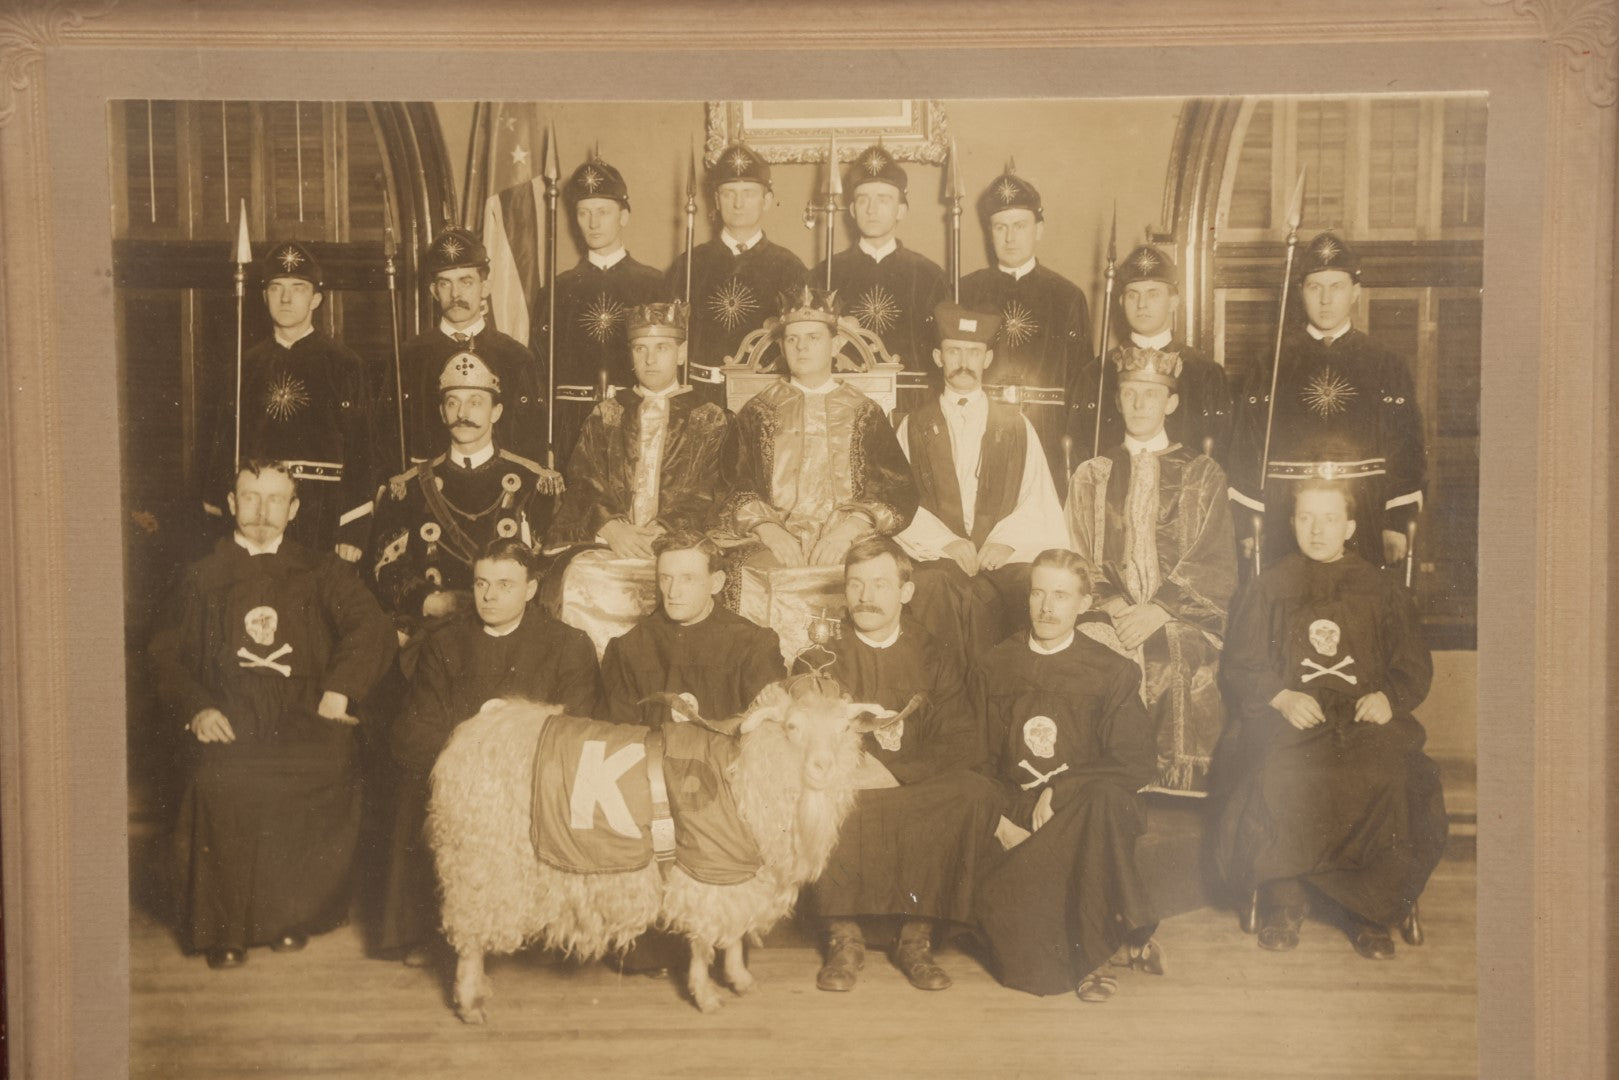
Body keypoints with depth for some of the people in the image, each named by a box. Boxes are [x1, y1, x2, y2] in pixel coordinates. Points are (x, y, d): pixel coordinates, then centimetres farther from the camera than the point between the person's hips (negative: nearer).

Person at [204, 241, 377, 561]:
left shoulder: (345, 364, 1)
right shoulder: (246, 366, 11)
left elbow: (361, 450, -3)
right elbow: (224, 447, 12)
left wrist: (354, 531, -8)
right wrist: (216, 516, 4)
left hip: (324, 516, -2)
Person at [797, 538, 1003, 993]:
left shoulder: (931, 658, 11)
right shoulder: (818, 660, 11)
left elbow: (966, 743, -1)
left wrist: (893, 773, -16)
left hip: (917, 798, 1)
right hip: (840, 801, 0)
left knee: (979, 793, -29)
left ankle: (917, 937, -18)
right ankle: (844, 935, -18)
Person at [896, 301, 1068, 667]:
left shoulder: (1016, 426, 20)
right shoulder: (914, 427, 18)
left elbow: (1039, 500, 9)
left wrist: (1007, 541, -10)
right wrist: (945, 541, -11)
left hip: (1006, 558, 1)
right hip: (936, 557, -1)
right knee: (934, 589, -36)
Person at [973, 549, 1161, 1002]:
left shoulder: (1113, 673, 4)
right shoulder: (998, 665, 10)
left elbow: (1136, 765, 0)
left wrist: (1060, 791, -12)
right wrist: (999, 820, -7)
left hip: (1082, 812, -1)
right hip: (1015, 816, 1)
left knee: (1107, 799, -38)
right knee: (993, 898, -28)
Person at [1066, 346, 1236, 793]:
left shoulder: (1202, 475, 14)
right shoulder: (1091, 476, 20)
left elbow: (1216, 566, 2)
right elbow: (1079, 563, 10)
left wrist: (1157, 611, -13)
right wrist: (1114, 609, -11)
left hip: (1183, 642, -1)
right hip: (1109, 639, 1)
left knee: (1182, 766, -22)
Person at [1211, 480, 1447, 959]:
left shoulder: (1380, 591, 17)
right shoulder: (1270, 587, 15)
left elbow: (1415, 667, 16)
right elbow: (1239, 665, 10)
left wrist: (1388, 697, -6)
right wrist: (1281, 697, -10)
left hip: (1366, 717, 1)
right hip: (1289, 717, -1)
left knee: (1387, 779, -33)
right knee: (1278, 780, -35)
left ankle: (1368, 912, -16)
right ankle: (1284, 903, -17)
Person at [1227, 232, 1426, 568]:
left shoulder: (1385, 365, 6)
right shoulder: (1274, 364, 6)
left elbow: (1407, 448, 4)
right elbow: (1246, 446, 4)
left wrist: (1398, 524, -3)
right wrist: (1249, 525, 0)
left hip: (1363, 523, 0)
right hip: (1286, 525, 0)